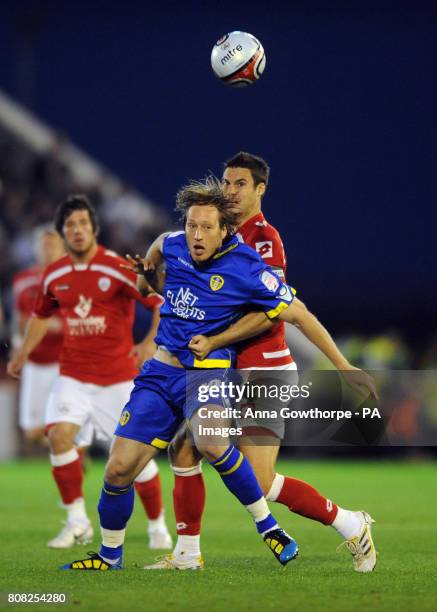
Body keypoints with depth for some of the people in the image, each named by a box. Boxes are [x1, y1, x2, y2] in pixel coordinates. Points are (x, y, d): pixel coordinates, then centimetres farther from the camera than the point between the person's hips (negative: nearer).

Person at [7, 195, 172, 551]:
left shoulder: (118, 269, -12)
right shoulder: (54, 275, 4)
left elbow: (163, 305, -13)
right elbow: (42, 315, 24)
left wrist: (151, 342, -26)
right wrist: (24, 353, 22)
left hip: (118, 377, -3)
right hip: (73, 375, 3)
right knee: (59, 436, -18)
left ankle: (158, 526, 17)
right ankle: (77, 521, -6)